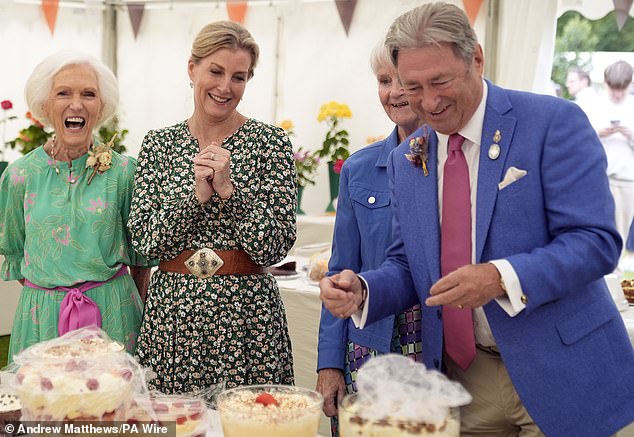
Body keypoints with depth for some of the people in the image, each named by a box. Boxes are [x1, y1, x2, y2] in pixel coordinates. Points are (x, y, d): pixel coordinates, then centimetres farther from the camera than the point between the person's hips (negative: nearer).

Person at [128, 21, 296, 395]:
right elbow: (145, 241, -2)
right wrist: (196, 194, -14)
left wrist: (229, 190, -18)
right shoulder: (158, 144, 5)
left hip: (246, 311, -2)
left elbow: (276, 246, -7)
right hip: (172, 311, 2)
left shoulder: (271, 142, -1)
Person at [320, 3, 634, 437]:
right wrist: (362, 290, -10)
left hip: (560, 373, -4)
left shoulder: (554, 122, -10)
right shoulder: (405, 160, 6)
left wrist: (503, 278, -30)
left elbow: (596, 240, -15)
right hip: (464, 377, 5)